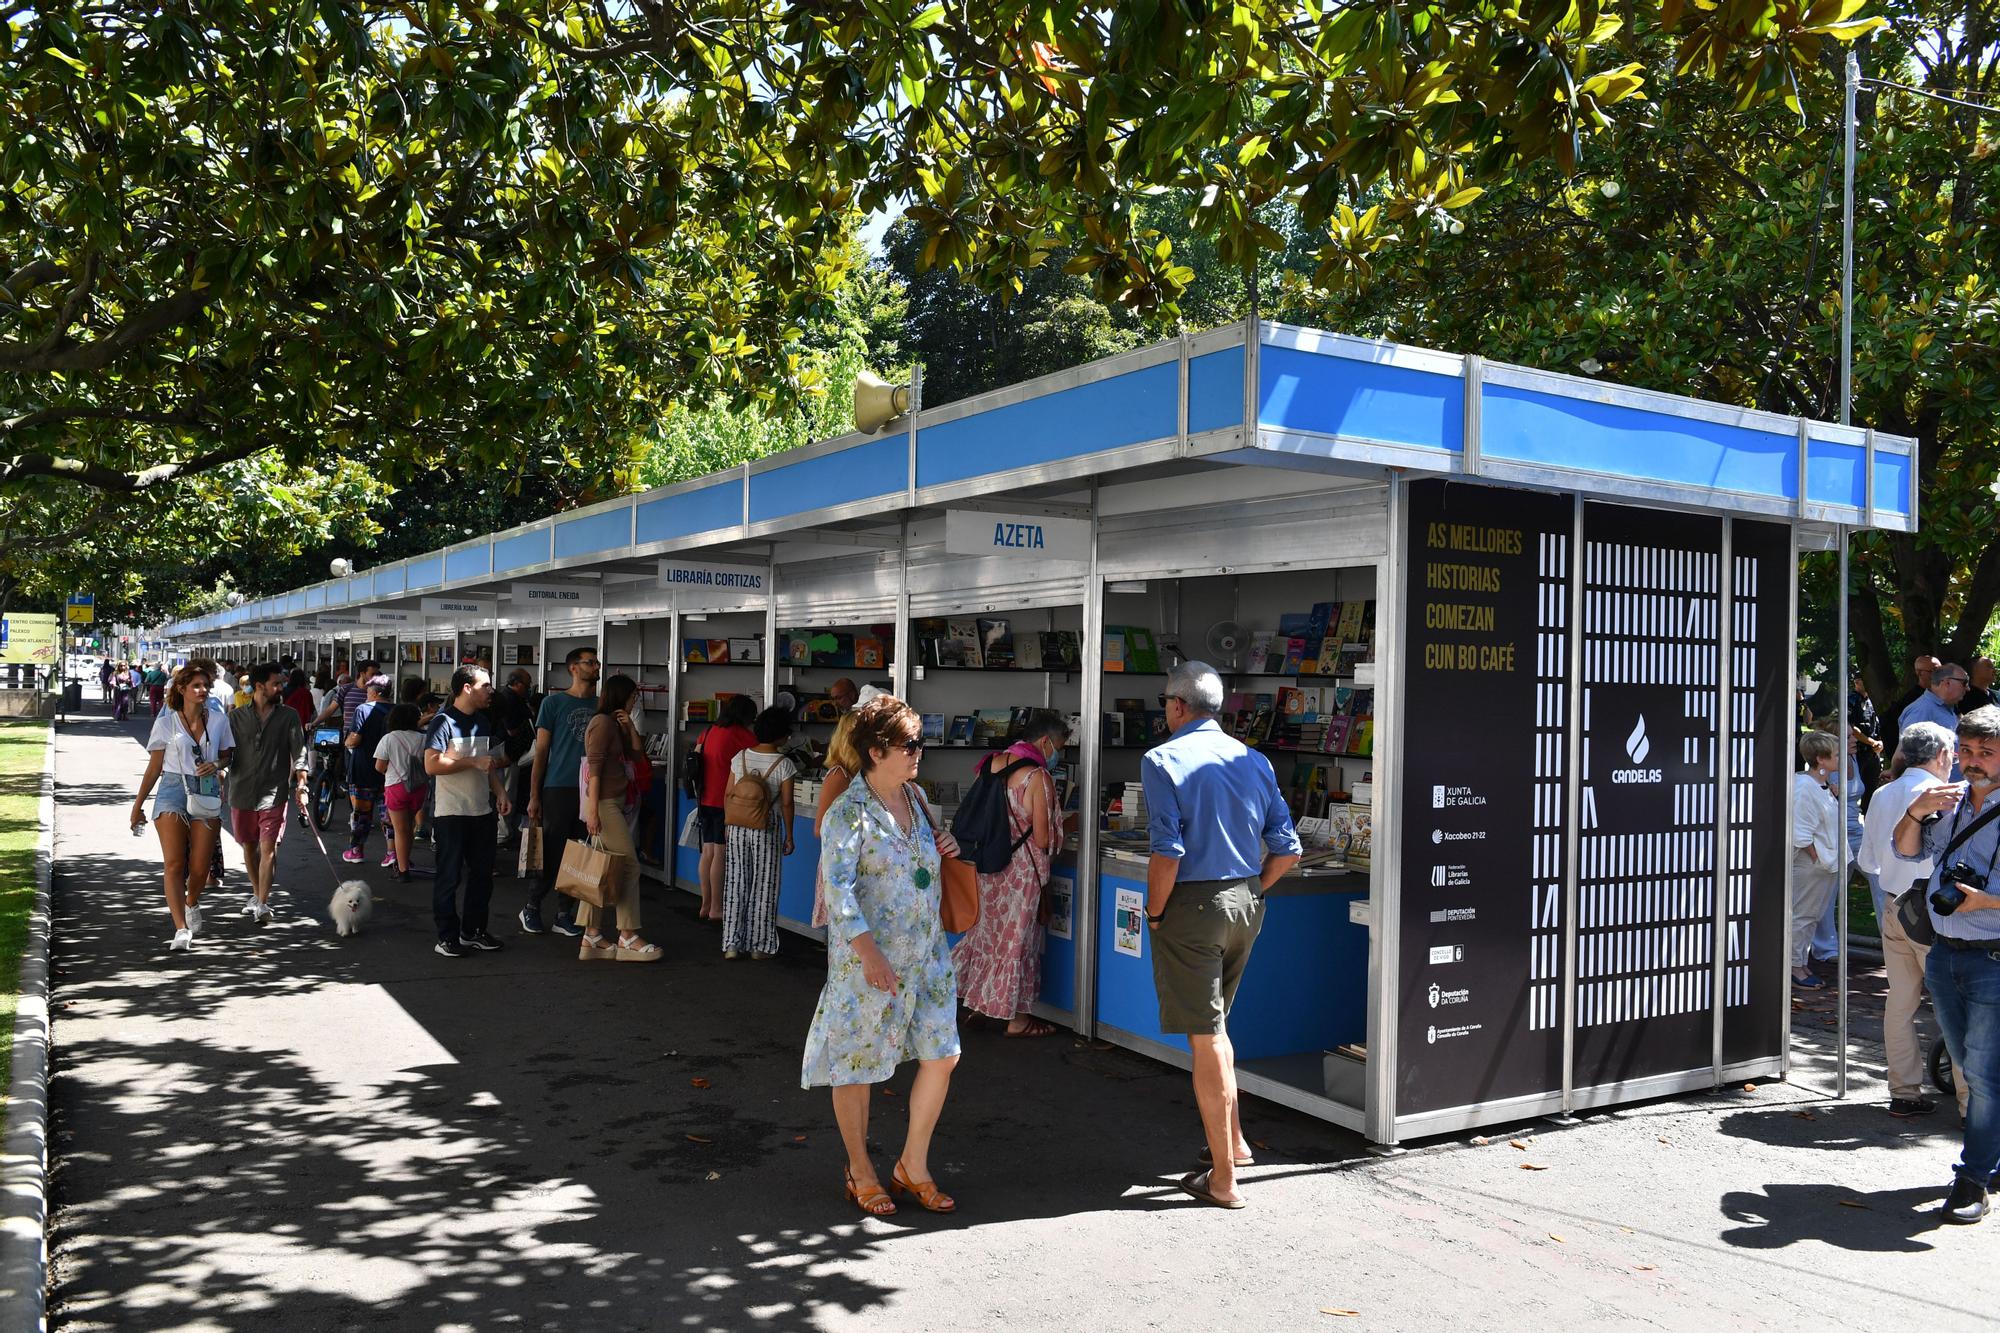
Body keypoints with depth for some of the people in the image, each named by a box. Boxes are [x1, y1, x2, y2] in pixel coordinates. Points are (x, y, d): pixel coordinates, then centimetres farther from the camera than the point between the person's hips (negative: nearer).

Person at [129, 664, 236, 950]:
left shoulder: (218, 720, 8)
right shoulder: (165, 723, 4)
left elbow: (227, 755, 19)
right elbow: (154, 768, 10)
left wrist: (217, 765, -4)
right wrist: (138, 804, 10)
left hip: (207, 794, 2)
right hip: (173, 791, -1)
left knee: (199, 868, 1)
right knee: (174, 864, -11)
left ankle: (191, 903, 34)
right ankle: (181, 928, -15)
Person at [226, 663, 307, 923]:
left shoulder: (288, 716, 2)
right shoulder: (237, 717, 5)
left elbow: (298, 753, -1)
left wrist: (301, 786, -10)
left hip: (273, 794, -2)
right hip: (242, 793, 2)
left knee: (268, 848, -10)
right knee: (249, 847, 14)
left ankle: (263, 905, -9)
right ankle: (257, 895, 31)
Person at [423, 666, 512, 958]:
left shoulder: (484, 721, 13)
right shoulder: (444, 721, -12)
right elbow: (431, 765, -20)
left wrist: (499, 790, 8)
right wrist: (472, 762, -18)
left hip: (482, 810, 7)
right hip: (452, 812, -7)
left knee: (482, 873, 11)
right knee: (450, 876, 0)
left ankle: (473, 931, 23)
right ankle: (447, 936, 8)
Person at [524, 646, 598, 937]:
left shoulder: (601, 705, 11)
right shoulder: (554, 703, 0)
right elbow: (541, 752, -1)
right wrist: (534, 796, -4)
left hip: (590, 790, 4)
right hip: (558, 789, -4)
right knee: (552, 855, 0)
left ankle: (564, 914, 16)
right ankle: (532, 907, 18)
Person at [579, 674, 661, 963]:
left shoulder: (614, 724, 17)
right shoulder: (602, 722, -12)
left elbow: (637, 750, 16)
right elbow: (594, 768, -17)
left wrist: (629, 725, 2)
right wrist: (592, 810, -21)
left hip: (613, 803, 9)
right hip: (604, 803, -9)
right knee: (629, 866, -6)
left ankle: (591, 936, 11)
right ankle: (628, 938, -1)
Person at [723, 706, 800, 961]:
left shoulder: (740, 757, 0)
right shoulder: (784, 764, -10)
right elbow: (786, 803, -8)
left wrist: (730, 825, 15)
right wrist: (789, 836, 2)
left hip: (737, 827, 3)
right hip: (767, 828, -3)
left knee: (736, 883, 10)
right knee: (763, 886, 7)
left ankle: (732, 944, 12)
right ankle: (759, 945, 11)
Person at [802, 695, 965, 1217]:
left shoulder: (915, 796, 7)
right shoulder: (849, 811, -15)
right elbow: (837, 885, -21)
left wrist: (944, 848, 2)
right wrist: (869, 954, -27)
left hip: (925, 952, 7)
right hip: (866, 955, -7)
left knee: (941, 1053, 6)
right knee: (857, 1063, 7)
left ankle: (913, 1165, 22)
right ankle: (860, 1172, 25)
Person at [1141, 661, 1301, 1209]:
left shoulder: (1163, 760, -10)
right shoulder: (1255, 761, 8)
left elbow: (1167, 853, -19)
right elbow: (1287, 851, 6)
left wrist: (1155, 912, -7)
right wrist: (1248, 893, 15)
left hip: (1193, 904, -6)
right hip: (1246, 903, 7)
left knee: (1206, 1039, 1)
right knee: (1214, 1026, 25)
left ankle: (1223, 1179, 9)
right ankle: (1233, 1139, 33)